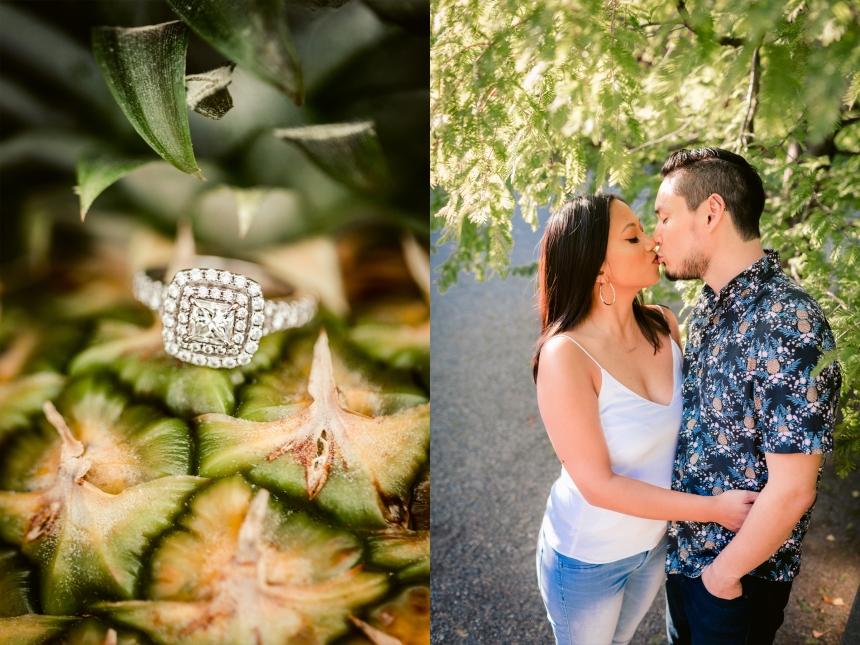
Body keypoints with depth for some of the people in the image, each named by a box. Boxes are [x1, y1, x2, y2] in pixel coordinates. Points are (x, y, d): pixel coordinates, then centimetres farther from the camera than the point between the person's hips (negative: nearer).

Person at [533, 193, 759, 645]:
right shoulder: (565, 356, -30)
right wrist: (713, 509, -23)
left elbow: (682, 416, 4)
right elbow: (598, 485, -27)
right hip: (588, 558, -5)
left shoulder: (664, 326, -12)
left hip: (656, 539, 5)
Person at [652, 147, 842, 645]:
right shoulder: (711, 306, -2)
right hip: (684, 545, 7)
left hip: (740, 569, -7)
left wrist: (726, 570, -15)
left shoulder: (787, 325, -30)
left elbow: (792, 489, -27)